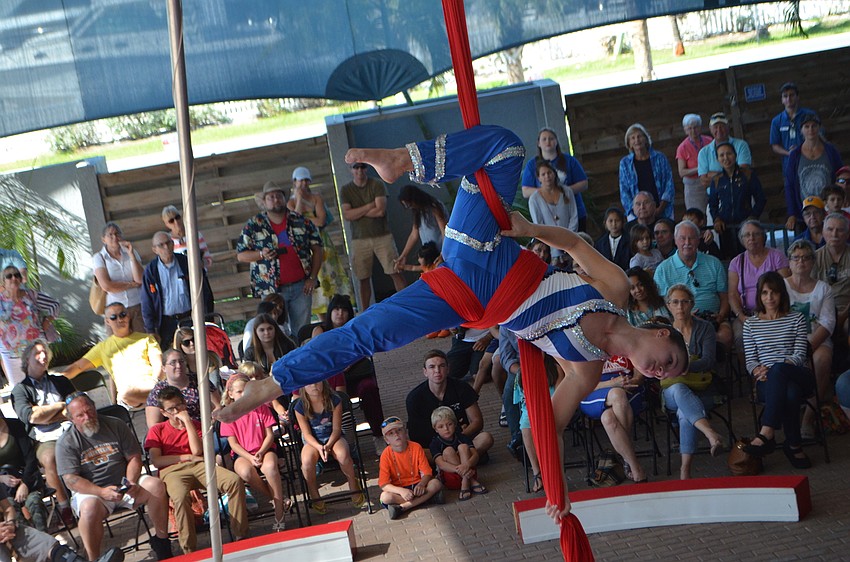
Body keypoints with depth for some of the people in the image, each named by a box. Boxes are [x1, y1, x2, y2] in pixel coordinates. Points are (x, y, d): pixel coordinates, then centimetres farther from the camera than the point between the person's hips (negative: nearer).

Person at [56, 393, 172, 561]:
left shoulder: (115, 425, 5)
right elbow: (70, 480, -12)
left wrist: (131, 482, -15)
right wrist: (102, 492, -26)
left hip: (122, 485, 3)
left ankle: (161, 541, -7)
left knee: (155, 485, -23)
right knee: (90, 508, -38)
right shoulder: (66, 443, -5)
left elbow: (134, 457, 6)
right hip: (90, 491, -3)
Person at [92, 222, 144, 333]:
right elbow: (106, 286, -14)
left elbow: (140, 279, -6)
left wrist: (131, 255, -11)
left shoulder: (131, 252, 7)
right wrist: (132, 284, -6)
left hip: (138, 307, 2)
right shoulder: (98, 258, -1)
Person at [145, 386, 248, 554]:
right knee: (180, 496, -41)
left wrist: (187, 421, 3)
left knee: (235, 481, -27)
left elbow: (197, 451, 4)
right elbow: (155, 461, 2)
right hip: (172, 470, -3)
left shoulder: (195, 425, 25)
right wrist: (186, 457, -1)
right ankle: (189, 551, -35)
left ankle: (240, 535, -20)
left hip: (198, 466, 3)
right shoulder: (157, 430, 18)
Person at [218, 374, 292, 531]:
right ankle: (278, 500, -17)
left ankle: (279, 513, -25)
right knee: (246, 472, -37)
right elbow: (233, 443, -3)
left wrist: (260, 453, -16)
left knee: (270, 466, -37)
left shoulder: (262, 409, 3)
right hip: (242, 454, 0)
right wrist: (250, 458, -17)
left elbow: (270, 435, 2)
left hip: (264, 449, 0)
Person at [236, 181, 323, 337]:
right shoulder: (254, 225, 2)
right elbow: (241, 255, 4)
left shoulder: (301, 221, 7)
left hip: (301, 286, 2)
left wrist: (313, 278, 0)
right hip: (272, 289, -2)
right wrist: (261, 254, -15)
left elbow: (317, 249, 9)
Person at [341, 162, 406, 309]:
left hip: (382, 236, -1)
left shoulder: (377, 185, -1)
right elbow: (346, 215, -8)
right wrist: (370, 206, -11)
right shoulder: (346, 190, 4)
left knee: (395, 273, -6)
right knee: (364, 279, 4)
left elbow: (380, 211, -12)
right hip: (359, 239, 1)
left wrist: (357, 212, -5)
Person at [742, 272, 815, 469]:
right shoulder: (750, 324, 17)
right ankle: (794, 445, -36)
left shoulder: (796, 319, 14)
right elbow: (750, 361, 12)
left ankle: (767, 433, -50)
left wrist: (772, 369, -15)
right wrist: (758, 371, -14)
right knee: (790, 392, -39)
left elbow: (800, 355, 2)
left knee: (778, 369, -40)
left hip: (798, 377, -1)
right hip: (768, 381, 1)